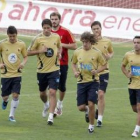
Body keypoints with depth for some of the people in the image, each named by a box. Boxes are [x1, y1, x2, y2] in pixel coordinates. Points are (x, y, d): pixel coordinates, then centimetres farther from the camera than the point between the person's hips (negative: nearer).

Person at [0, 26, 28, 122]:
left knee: (16, 95, -9)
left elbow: (26, 56, 8)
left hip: (17, 74, 0)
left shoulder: (21, 44, -4)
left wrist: (23, 63, -13)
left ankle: (12, 115, 5)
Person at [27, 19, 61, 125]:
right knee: (42, 93, 16)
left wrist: (59, 53, -1)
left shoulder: (56, 37, 1)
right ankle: (46, 105, 50)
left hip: (54, 69, 0)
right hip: (42, 70, 0)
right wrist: (40, 51, -18)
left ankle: (51, 116, -13)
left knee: (52, 92, -14)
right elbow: (29, 52, -3)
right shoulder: (38, 39, -8)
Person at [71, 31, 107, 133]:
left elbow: (104, 65, 3)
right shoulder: (77, 52, 1)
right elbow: (74, 63, 18)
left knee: (91, 105, -12)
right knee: (81, 107, -1)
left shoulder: (96, 53, -6)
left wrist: (97, 71, -14)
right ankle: (87, 111, 37)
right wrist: (75, 71, 0)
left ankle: (91, 125, 10)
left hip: (93, 82, -2)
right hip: (81, 82, 2)